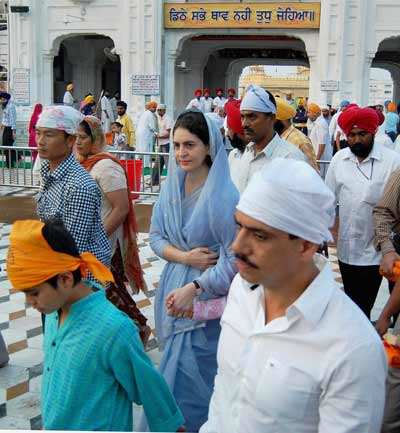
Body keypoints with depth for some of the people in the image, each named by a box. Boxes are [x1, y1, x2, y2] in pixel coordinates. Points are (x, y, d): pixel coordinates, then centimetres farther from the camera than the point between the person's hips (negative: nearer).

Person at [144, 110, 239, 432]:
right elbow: (156, 236, 6)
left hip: (205, 298, -6)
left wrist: (193, 288, -19)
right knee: (175, 366, 21)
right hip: (172, 287, 6)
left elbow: (236, 258, -18)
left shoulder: (223, 196, -20)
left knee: (186, 378, 4)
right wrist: (184, 256, -13)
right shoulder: (172, 185, 0)